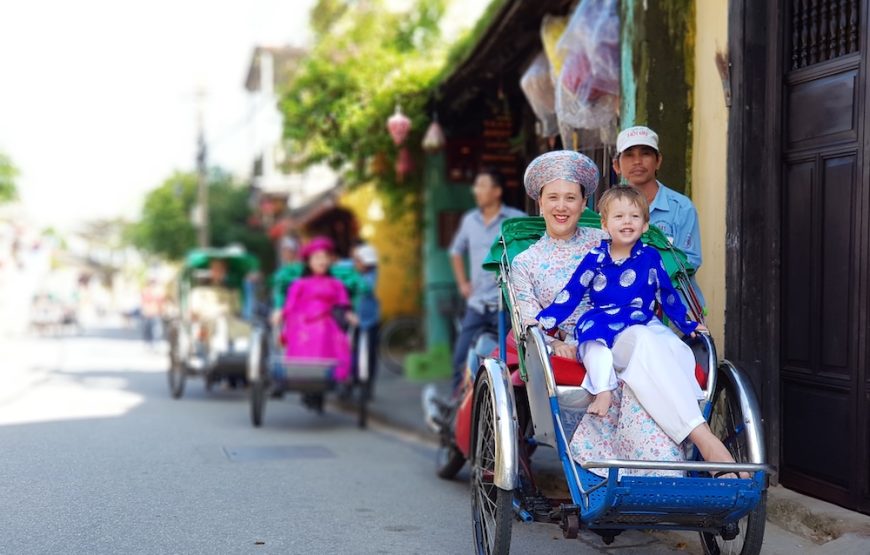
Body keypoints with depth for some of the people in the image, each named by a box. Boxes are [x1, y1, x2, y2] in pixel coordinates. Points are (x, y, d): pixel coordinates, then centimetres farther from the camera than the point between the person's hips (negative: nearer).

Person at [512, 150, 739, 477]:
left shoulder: (604, 243, 20)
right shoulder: (525, 263, 15)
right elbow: (531, 324, 8)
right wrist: (554, 343, -14)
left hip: (640, 330, 3)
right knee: (644, 342, -36)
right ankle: (706, 441, -44)